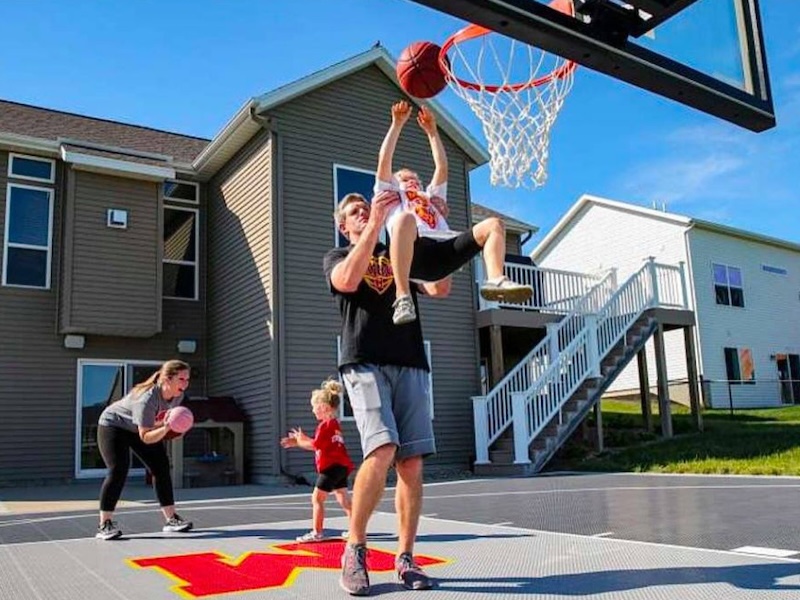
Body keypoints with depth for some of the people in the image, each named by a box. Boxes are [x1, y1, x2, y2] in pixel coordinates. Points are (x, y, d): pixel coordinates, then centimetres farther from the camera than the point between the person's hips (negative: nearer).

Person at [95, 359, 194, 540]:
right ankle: (105, 525, -9)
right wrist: (165, 428, -56)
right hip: (113, 425, -7)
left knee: (161, 467, 0)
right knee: (118, 471, -20)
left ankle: (172, 519, 6)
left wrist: (173, 427, -10)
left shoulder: (177, 396, -17)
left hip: (141, 429, 7)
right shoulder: (147, 399, -40)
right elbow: (146, 438, -40)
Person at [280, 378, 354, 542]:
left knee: (317, 498, -3)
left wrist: (299, 442, -1)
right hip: (342, 466, 10)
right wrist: (298, 441, 14)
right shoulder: (335, 424, 16)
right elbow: (318, 443, 19)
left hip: (331, 467, -10)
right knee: (343, 498, 13)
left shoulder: (325, 425, -13)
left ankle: (317, 532, -2)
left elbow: (315, 445, -17)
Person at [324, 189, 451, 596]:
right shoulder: (337, 257, 18)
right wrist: (376, 223, -11)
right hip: (365, 362, -3)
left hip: (409, 363, 4)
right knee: (382, 450, -22)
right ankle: (355, 550, -6)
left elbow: (440, 290, 11)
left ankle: (405, 558, 7)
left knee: (411, 463, -3)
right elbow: (348, 279, -8)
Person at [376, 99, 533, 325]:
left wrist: (432, 131, 30)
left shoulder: (432, 195, 45)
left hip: (445, 249, 5)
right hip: (415, 251, -5)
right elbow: (384, 160, 20)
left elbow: (441, 166, 34)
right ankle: (402, 297, -47)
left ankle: (496, 280, -36)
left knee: (493, 225, -11)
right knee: (405, 219, -39)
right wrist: (397, 125, 18)